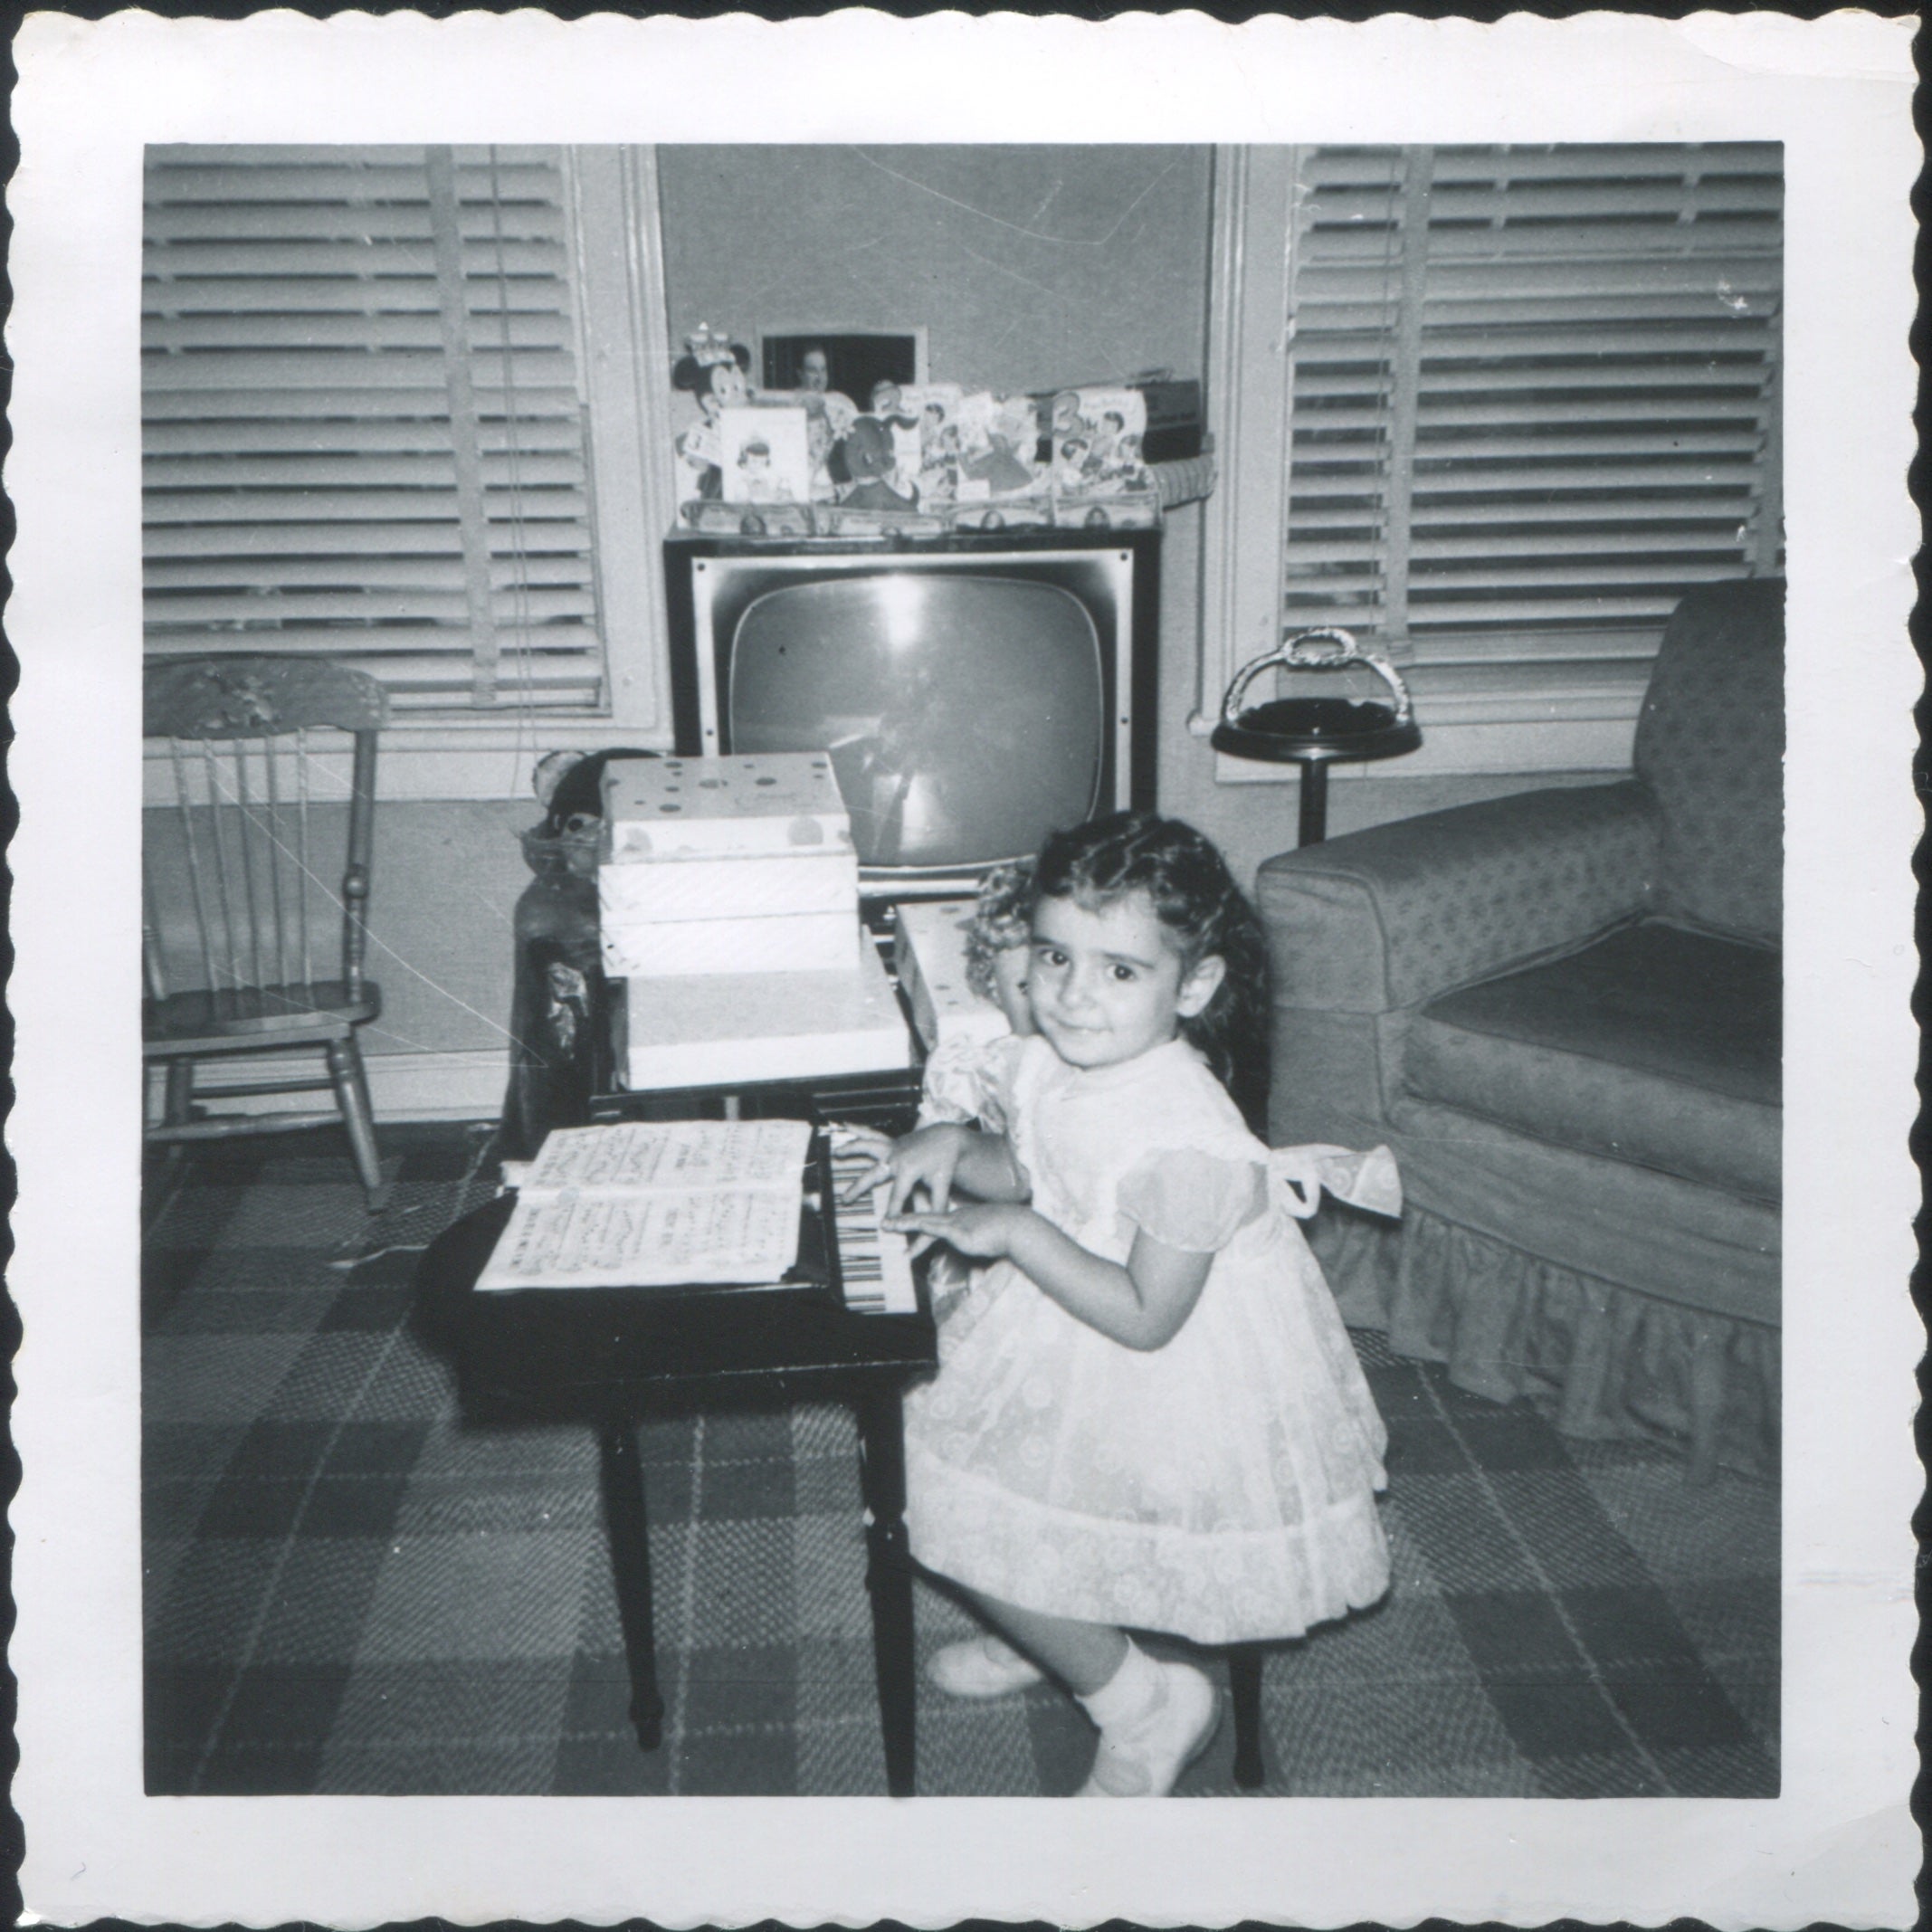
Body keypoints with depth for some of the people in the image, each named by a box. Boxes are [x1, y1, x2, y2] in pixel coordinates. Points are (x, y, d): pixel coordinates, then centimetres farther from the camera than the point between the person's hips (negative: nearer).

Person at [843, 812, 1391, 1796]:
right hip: (1067, 1349, 9)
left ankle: (1145, 1705, 17)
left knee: (971, 1526, -6)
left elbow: (1146, 1318, -28)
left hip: (1166, 1387, -9)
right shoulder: (1052, 1061, -8)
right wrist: (952, 1147, -7)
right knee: (931, 1449, 17)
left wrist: (1016, 1233, -26)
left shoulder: (1186, 1141, -33)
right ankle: (1042, 1631, 43)